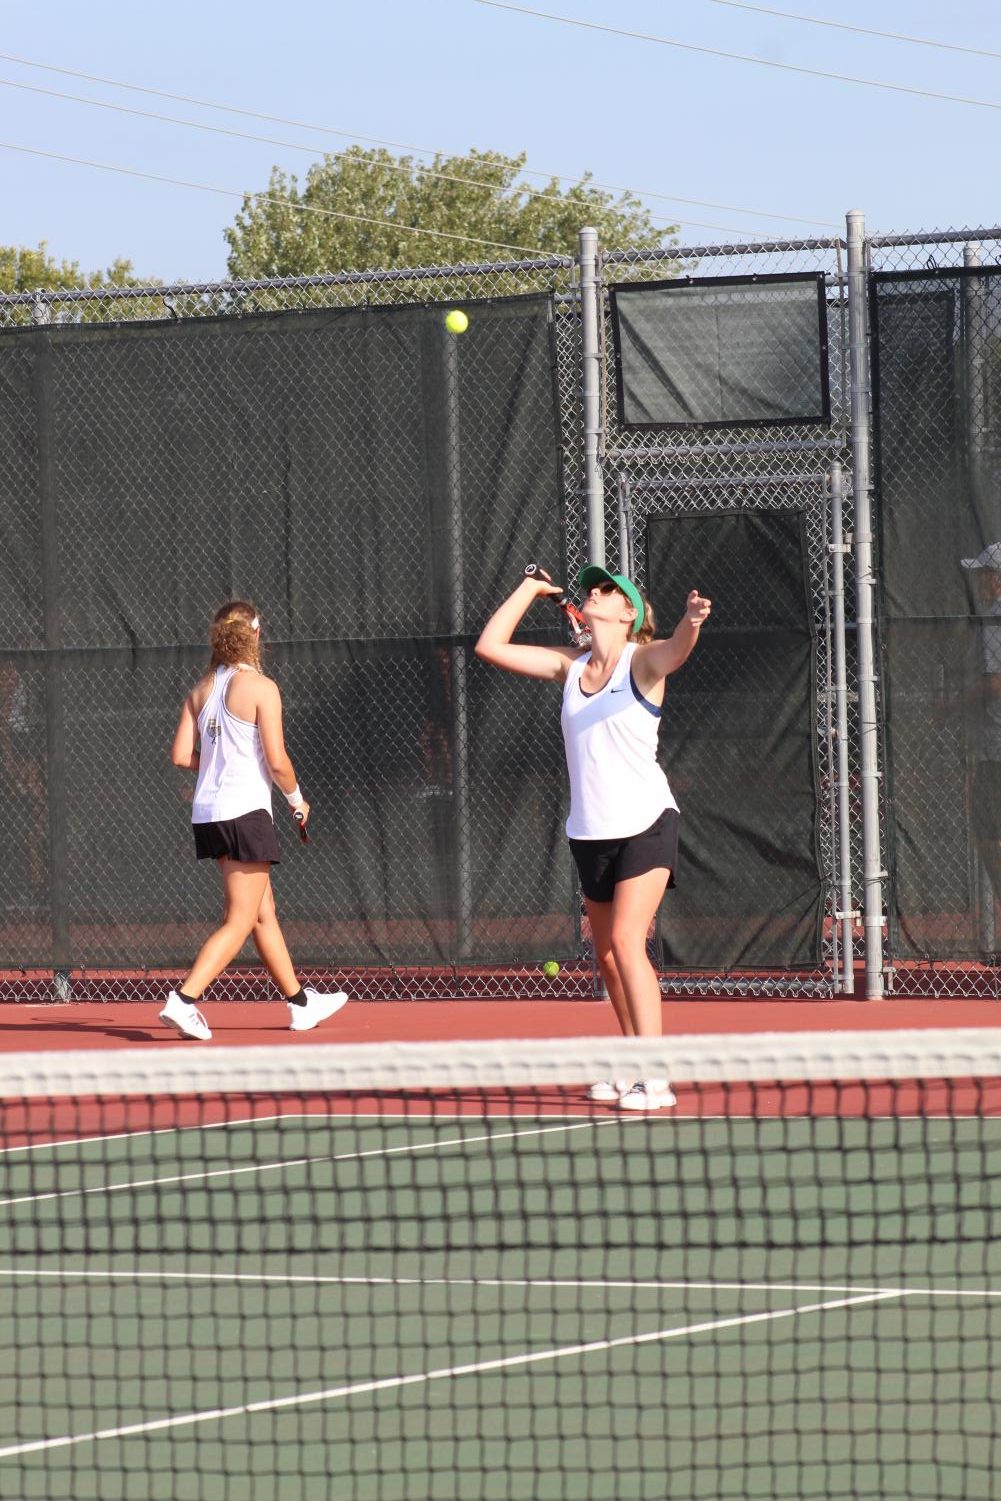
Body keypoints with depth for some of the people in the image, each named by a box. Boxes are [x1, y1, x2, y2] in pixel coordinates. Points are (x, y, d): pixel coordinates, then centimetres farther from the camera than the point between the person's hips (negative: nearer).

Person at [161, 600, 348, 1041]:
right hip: (245, 812, -8)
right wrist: (297, 799, 3)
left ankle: (301, 1004, 25)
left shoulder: (201, 690, 9)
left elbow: (181, 755, 5)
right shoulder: (261, 688, -11)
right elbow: (276, 760, -14)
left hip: (208, 813, 8)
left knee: (264, 913, 17)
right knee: (240, 923, -5)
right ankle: (183, 999, -18)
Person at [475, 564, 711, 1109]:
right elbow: (490, 646, 11)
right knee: (607, 956, 12)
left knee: (626, 941, -18)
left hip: (645, 824, -6)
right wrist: (529, 589, 12)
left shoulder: (642, 661, -6)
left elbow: (676, 650, -30)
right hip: (590, 832, 6)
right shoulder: (570, 665, 10)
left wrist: (692, 620, -51)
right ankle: (633, 1067, 26)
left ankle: (654, 1080, -20)